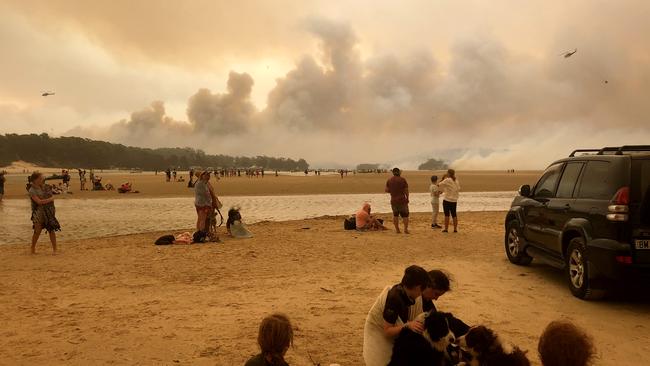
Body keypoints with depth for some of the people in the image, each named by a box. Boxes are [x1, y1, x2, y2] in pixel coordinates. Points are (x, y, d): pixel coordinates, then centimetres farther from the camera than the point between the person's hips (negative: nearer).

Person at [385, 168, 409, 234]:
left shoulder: (389, 180, 3)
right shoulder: (402, 180, -5)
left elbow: (387, 190, 3)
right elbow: (406, 190, -5)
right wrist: (407, 198, 7)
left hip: (393, 200, 3)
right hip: (402, 200, -3)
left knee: (395, 215, 16)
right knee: (405, 215, 7)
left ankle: (397, 229, 13)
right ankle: (406, 229, -1)